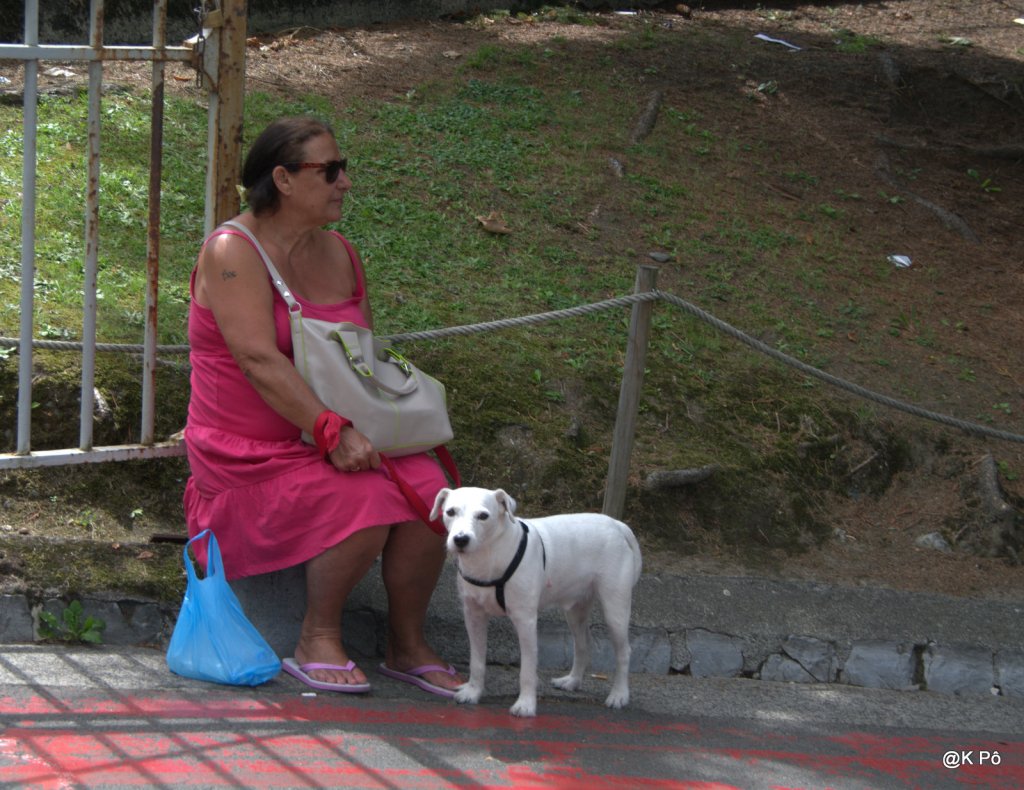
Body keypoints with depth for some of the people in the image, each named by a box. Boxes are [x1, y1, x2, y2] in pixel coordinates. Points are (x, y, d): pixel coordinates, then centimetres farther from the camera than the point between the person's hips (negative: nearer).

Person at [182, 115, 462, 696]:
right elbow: (259, 360, -23)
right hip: (253, 450, -7)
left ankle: (408, 646, -3)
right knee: (366, 499, -30)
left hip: (333, 436, 7)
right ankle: (318, 641, -11)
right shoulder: (234, 252, -12)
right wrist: (333, 431, -32)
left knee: (428, 488, -19)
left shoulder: (339, 254, 11)